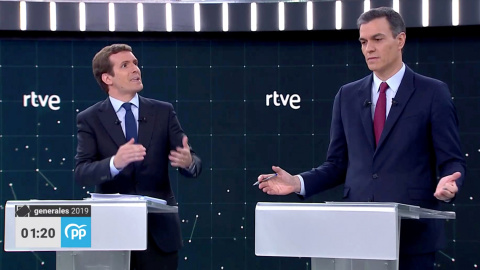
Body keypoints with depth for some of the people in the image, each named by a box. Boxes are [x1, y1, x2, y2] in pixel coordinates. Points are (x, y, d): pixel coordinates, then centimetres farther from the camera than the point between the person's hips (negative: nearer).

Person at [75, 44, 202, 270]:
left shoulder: (163, 112, 5)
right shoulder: (90, 119, 1)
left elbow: (193, 163, 1)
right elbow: (81, 172, -11)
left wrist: (188, 162, -24)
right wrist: (115, 163, -32)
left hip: (158, 228, 1)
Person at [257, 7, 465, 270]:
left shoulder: (433, 93, 1)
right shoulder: (348, 95, 12)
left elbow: (452, 161, -1)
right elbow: (338, 164, 14)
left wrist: (448, 183, -23)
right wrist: (298, 182, -3)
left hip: (413, 232, -3)